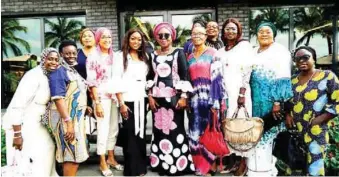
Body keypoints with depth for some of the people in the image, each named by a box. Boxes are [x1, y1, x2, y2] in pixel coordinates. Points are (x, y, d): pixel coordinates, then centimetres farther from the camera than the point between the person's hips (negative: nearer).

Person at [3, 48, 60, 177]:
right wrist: (17, 134, -26)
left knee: (47, 148, 15)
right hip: (21, 123, -9)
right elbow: (17, 105, -25)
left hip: (33, 122, 9)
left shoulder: (48, 76, 5)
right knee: (25, 160, -3)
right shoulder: (34, 75, -21)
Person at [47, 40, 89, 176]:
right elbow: (58, 98, -23)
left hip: (77, 117, 9)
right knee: (73, 155, -8)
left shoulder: (74, 71, 14)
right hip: (65, 118, -9)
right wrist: (68, 122, -28)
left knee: (71, 155, 14)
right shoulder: (59, 71, -14)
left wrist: (85, 107, 15)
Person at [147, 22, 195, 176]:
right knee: (159, 129, 5)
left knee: (175, 129, -1)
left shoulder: (179, 53, 1)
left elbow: (184, 76, -5)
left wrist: (184, 96, -12)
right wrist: (150, 96, 4)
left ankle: (177, 163, 9)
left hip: (174, 96, -3)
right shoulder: (153, 55, 11)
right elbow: (150, 78, 13)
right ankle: (162, 163, 15)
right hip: (158, 97, 3)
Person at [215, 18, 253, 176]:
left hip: (238, 91, -5)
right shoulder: (220, 51, 17)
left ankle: (243, 161, 2)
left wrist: (242, 93, -14)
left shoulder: (245, 46, 3)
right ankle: (231, 158, 12)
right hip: (223, 91, 5)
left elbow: (247, 70, -6)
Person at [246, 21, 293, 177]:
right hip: (256, 101, 6)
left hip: (272, 101, -6)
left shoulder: (280, 51, -4)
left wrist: (278, 102, -19)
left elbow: (283, 79, -12)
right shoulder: (253, 53, 15)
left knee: (266, 134, -4)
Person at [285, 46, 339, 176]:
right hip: (293, 132, 5)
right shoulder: (292, 80, 10)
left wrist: (318, 120, -14)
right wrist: (287, 115, 1)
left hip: (315, 133, -5)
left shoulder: (327, 76, -5)